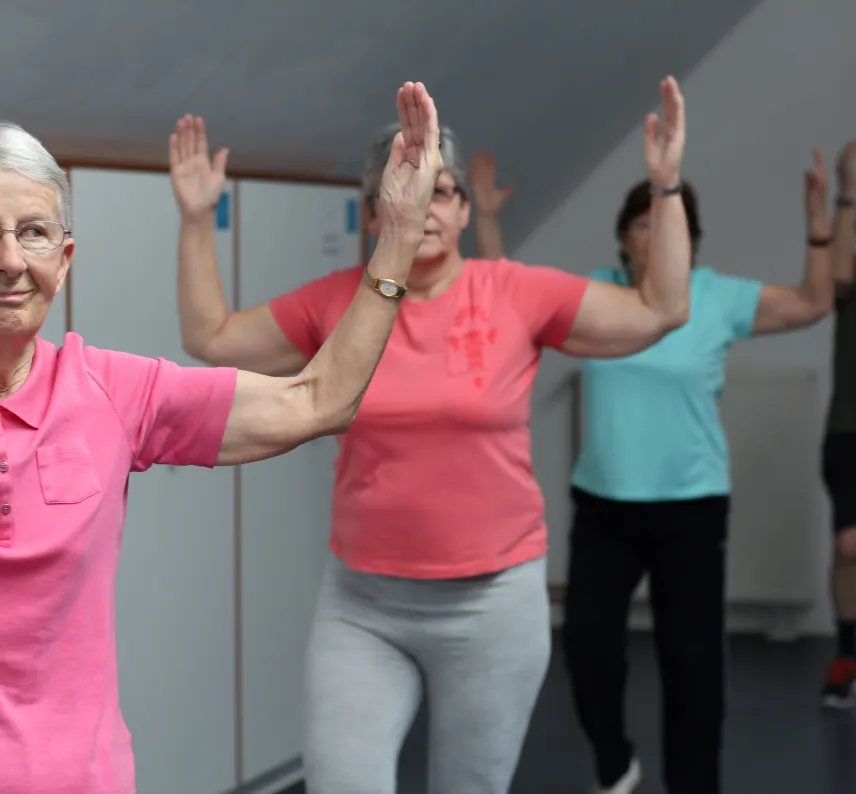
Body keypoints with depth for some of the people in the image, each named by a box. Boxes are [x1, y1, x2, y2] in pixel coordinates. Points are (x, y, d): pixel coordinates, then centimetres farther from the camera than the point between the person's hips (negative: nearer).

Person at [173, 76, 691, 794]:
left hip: (492, 602, -1)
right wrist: (197, 219, 4)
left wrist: (666, 187, -7)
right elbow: (211, 337, 10)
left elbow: (660, 312, -1)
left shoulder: (520, 294, -4)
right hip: (361, 604, 1)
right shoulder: (336, 303, 1)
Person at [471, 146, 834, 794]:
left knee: (691, 657, 2)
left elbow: (814, 303, 6)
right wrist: (487, 216, 9)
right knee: (587, 640, -2)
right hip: (602, 504, 2)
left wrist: (819, 223, -4)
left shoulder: (720, 298, -3)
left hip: (690, 506, -2)